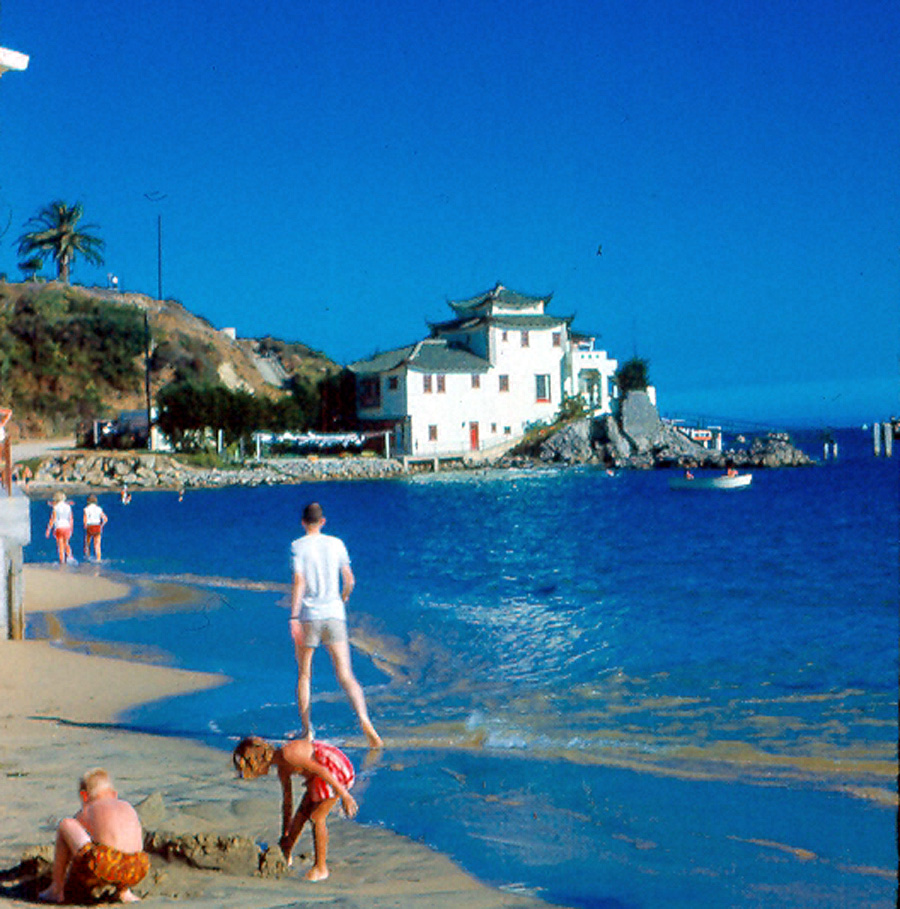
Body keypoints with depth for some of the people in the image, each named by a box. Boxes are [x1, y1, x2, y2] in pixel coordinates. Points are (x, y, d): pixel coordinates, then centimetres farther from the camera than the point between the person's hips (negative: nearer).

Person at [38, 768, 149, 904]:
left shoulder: (86, 811, 22)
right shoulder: (128, 807, 31)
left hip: (103, 864, -4)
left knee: (65, 824, 15)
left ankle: (56, 888, 21)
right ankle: (124, 890, 23)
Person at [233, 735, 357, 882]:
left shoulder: (287, 753, -21)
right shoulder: (282, 769, 9)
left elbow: (320, 770, -25)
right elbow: (287, 800, 20)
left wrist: (344, 795, -25)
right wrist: (285, 835, 27)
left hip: (337, 769, -10)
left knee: (316, 817, -6)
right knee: (301, 813, 15)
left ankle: (321, 868, 5)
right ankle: (285, 857, 31)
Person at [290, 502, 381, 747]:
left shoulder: (298, 546, -2)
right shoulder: (336, 544, 8)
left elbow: (298, 582, -13)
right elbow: (350, 581, 11)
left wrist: (294, 617, -15)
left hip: (308, 616, -2)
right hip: (334, 614, 2)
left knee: (304, 675, 13)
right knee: (345, 675, -2)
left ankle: (306, 729, 14)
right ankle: (364, 719, -23)